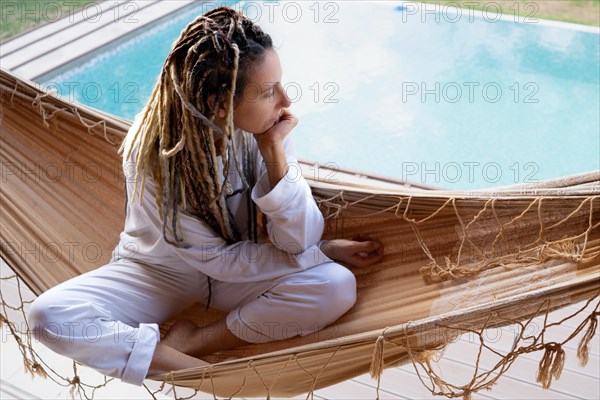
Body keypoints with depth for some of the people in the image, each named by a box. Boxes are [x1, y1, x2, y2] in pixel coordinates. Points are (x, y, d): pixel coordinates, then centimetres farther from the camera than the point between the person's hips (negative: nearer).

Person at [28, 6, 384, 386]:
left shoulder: (265, 128, -19)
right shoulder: (152, 151, -27)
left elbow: (300, 239, -21)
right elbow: (218, 259, -21)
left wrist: (273, 149, -31)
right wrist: (325, 250, -18)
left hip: (238, 272, 3)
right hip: (160, 273, -2)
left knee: (337, 286, -24)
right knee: (50, 315, -26)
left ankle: (185, 344, -16)